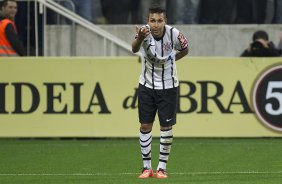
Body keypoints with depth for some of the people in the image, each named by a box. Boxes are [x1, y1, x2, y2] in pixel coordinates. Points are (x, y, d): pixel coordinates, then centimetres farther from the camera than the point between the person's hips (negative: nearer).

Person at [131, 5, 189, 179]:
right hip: (147, 86, 0)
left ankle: (162, 168, 13)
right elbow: (134, 48, -45)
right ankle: (147, 167, 13)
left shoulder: (174, 34, -18)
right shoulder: (144, 32, -21)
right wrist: (139, 39, -65)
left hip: (168, 86, 0)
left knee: (166, 127, 1)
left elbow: (185, 50, 5)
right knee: (145, 126, 3)